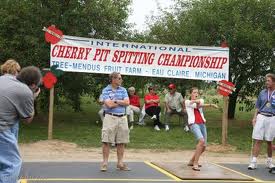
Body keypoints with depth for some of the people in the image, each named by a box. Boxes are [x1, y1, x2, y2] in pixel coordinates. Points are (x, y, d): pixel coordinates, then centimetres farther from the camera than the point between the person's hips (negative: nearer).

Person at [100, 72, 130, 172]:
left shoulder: (123, 90, 12)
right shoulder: (106, 90, 0)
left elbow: (127, 102, 0)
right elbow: (109, 104, -13)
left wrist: (116, 101, -7)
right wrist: (122, 102, -1)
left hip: (122, 118, 4)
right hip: (110, 117, -4)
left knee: (121, 142, 6)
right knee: (106, 141, -4)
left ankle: (120, 163, 15)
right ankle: (104, 163, 3)